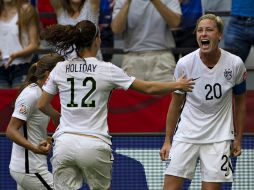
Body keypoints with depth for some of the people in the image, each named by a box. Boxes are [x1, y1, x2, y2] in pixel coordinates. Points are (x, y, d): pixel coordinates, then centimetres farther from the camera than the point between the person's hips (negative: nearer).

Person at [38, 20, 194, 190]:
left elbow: (43, 105, 13)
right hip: (93, 145, -2)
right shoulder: (106, 70, -2)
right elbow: (148, 88, 4)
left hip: (64, 143, 2)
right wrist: (177, 85, 19)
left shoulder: (60, 69, 5)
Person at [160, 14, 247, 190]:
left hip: (218, 137, 0)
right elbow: (176, 104, 4)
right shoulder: (184, 64, -8)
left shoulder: (235, 64, -7)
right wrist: (167, 140, 5)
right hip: (186, 134, 0)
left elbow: (240, 102, 7)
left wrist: (238, 139, 8)